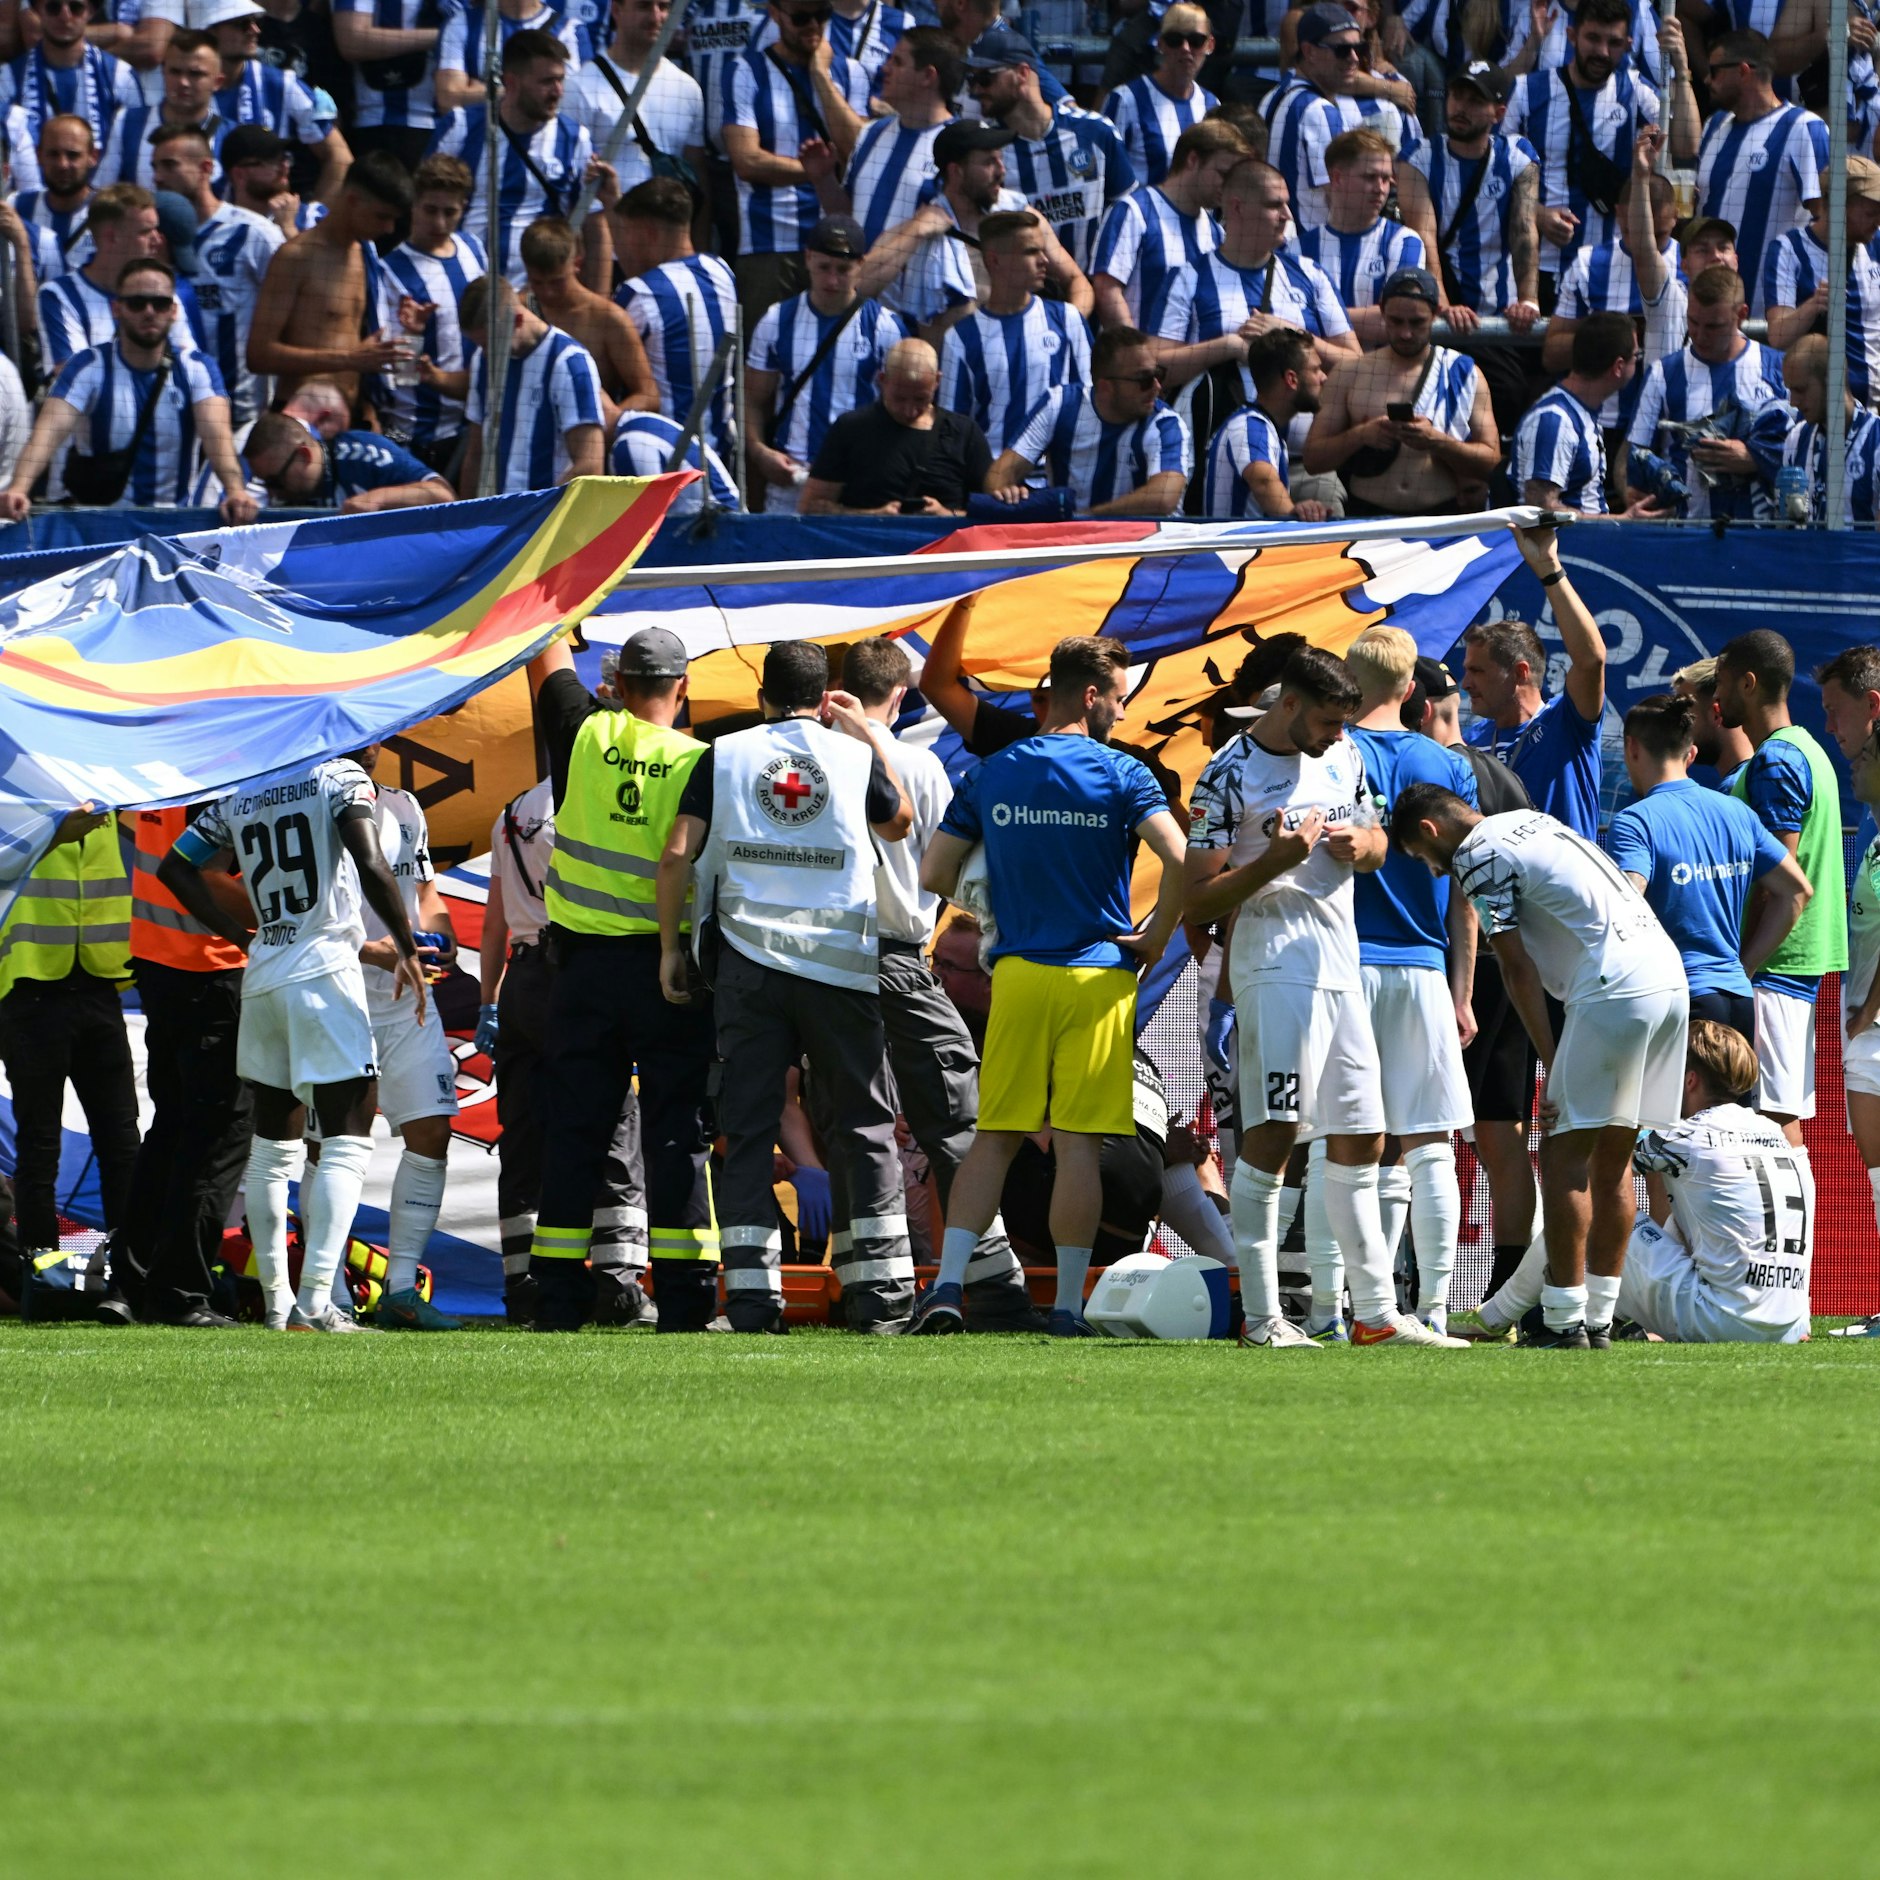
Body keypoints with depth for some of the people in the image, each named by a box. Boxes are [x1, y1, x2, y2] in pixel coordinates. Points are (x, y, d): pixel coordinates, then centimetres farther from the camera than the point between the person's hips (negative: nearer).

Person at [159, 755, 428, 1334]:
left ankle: (276, 1301, 17)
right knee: (346, 1141, -6)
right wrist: (407, 950, -8)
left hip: (261, 979, 6)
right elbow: (370, 866, -18)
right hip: (324, 971, -6)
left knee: (274, 1146, 15)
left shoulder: (239, 797, 11)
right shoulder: (339, 778, -6)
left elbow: (176, 868, 18)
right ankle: (314, 1301, -17)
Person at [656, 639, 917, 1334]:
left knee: (748, 1129, 3)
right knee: (865, 1127, 7)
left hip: (747, 963, 0)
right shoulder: (855, 755, 4)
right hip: (840, 963, 0)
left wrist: (671, 948, 7)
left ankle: (751, 1295, -5)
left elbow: (677, 856, -2)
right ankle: (882, 1292, 2)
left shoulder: (725, 756, 4)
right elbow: (898, 825, 24)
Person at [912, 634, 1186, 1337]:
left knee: (994, 1139, 8)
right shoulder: (1121, 776, -4)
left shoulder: (990, 776, 7)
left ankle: (948, 1285, -6)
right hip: (1099, 975, -3)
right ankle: (1068, 1307, 1)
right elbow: (1177, 859, -17)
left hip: (1018, 973, 3)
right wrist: (1156, 937, -2)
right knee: (1079, 1145, 0)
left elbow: (934, 876, 7)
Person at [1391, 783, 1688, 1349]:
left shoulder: (1479, 858, -3)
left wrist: (1552, 1064, -5)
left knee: (1564, 1156, -2)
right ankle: (1598, 1317, 16)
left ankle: (1563, 1320, -4)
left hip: (1614, 993, -9)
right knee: (1611, 1160, 13)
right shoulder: (1531, 820, 24)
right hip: (1670, 978, 9)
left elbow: (1518, 967, -6)